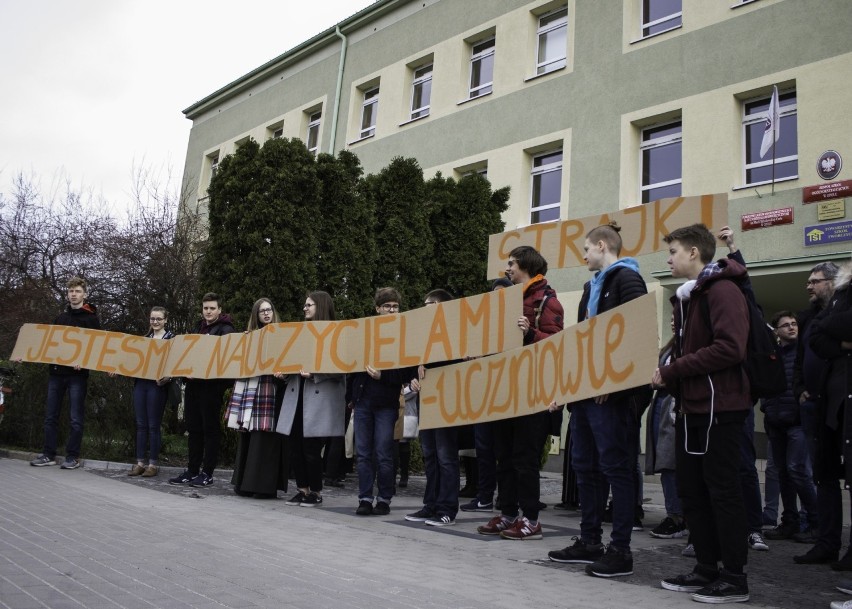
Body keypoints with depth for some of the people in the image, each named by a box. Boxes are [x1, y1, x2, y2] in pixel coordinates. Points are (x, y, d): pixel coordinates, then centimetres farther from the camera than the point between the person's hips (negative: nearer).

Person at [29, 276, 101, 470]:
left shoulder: (91, 318, 0)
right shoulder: (60, 318, 16)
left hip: (78, 374, -5)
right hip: (56, 372, 5)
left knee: (76, 418, -1)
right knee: (51, 416, 8)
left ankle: (72, 457, 6)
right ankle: (48, 455, 16)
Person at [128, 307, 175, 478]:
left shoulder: (171, 338, -1)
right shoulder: (145, 338, 15)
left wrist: (166, 377, -23)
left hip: (157, 385, -5)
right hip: (140, 383, 5)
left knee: (153, 425, 0)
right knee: (141, 424, 7)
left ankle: (153, 464, 8)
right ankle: (140, 462, 14)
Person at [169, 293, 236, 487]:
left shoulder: (225, 330, -2)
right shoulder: (198, 328, 19)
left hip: (212, 384, -7)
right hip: (194, 382, 7)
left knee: (210, 428, -1)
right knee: (194, 428, 10)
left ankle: (207, 473, 4)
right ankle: (192, 470, 17)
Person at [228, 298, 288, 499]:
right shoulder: (249, 335, 18)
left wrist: (281, 371, -24)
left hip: (269, 391, -5)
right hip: (248, 391, 5)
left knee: (265, 436, -8)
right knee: (247, 436, 5)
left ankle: (266, 485, -5)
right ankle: (245, 482, 12)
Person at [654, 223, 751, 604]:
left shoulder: (722, 290, -12)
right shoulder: (686, 297, 18)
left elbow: (730, 348, -24)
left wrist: (672, 371, -20)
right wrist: (670, 382, 1)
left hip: (719, 407, -9)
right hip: (691, 406, 9)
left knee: (722, 490, -1)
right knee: (691, 488, 11)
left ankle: (734, 578, 11)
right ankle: (706, 569, 22)